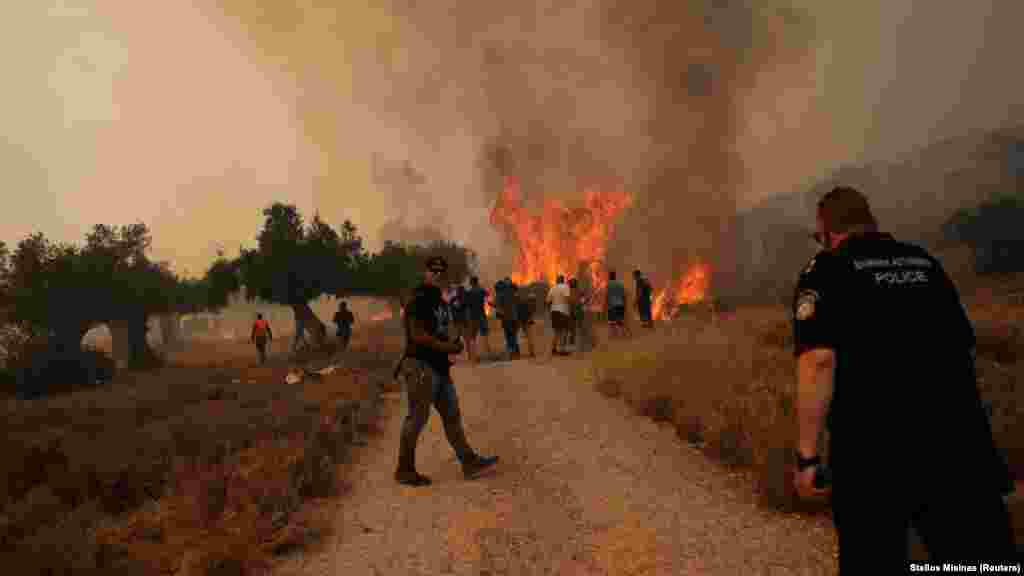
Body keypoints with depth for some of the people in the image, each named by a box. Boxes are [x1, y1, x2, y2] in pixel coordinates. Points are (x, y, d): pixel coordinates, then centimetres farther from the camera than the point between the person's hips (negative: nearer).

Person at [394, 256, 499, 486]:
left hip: (439, 367, 10)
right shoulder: (418, 300, -12)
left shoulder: (439, 301, 17)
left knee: (452, 414, 11)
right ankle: (404, 471, 9)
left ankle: (469, 462, 18)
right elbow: (417, 335, -21)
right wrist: (446, 346, -17)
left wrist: (453, 345, 6)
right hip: (421, 366, -10)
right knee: (417, 418, -2)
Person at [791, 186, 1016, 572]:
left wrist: (807, 454, -12)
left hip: (874, 449, -4)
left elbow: (819, 360, -16)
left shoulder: (826, 270, -3)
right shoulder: (924, 262, 14)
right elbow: (965, 347, 20)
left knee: (875, 561, 9)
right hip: (959, 439, 5)